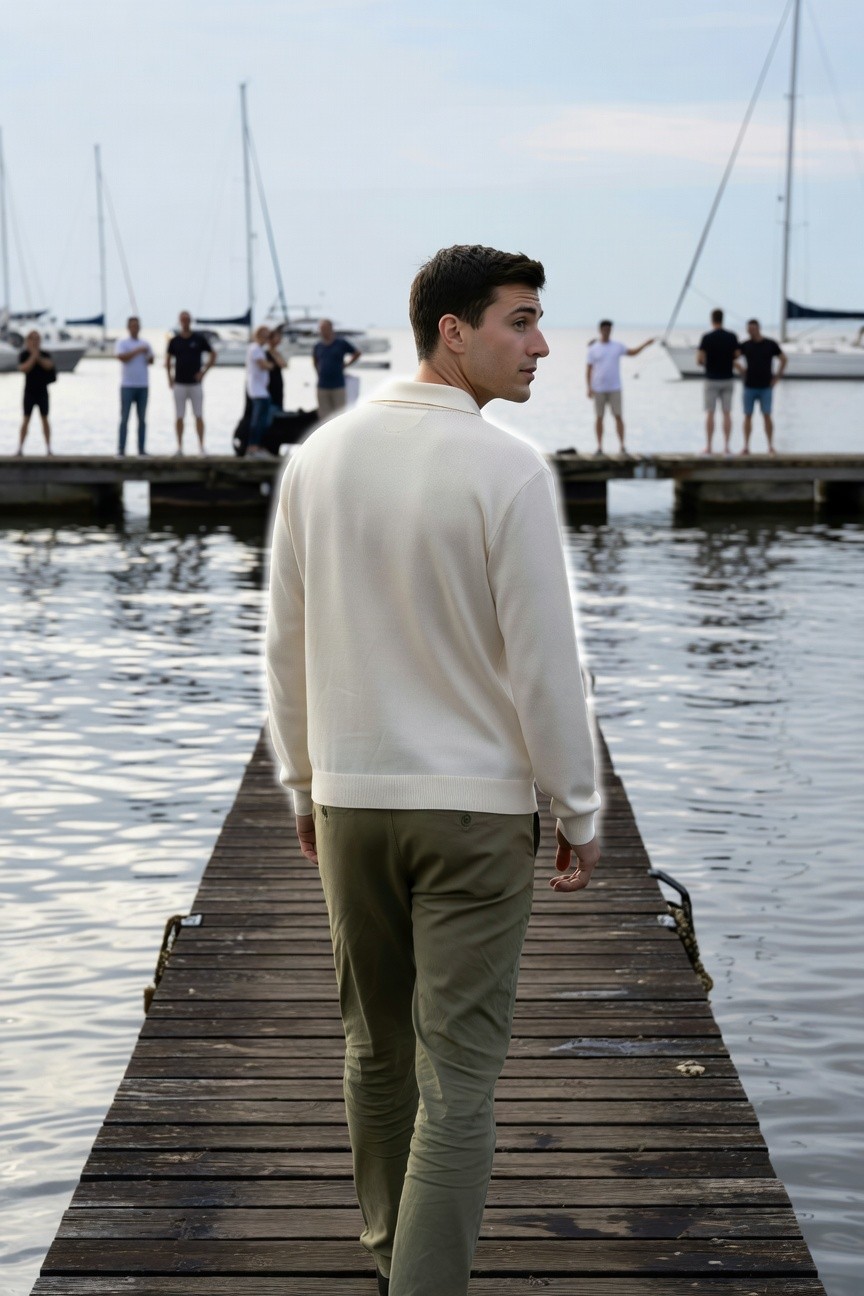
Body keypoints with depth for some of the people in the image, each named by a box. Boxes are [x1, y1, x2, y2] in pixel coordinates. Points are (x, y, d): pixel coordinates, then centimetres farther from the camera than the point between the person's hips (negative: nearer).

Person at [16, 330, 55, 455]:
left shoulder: (45, 354, 0)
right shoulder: (24, 355, -4)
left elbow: (49, 365, -17)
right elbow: (23, 369, -19)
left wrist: (39, 357, -27)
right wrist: (33, 356, -24)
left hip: (42, 392, 1)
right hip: (29, 392, -1)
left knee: (45, 419, 4)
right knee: (26, 419, -3)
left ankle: (48, 448, 7)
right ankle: (20, 448, -2)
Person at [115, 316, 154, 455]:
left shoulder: (145, 344, 14)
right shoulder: (122, 342, 1)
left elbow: (151, 360, 15)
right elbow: (121, 357, -14)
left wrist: (148, 356, -7)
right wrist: (137, 351, -13)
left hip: (143, 385, 4)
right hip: (127, 385, -4)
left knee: (142, 419, 3)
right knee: (124, 418, -5)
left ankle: (141, 449, 6)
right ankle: (121, 449, -4)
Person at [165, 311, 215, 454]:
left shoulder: (199, 339, 2)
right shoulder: (174, 341, 5)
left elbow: (213, 355, 8)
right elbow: (168, 359, 16)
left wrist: (203, 371, 0)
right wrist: (169, 378, 7)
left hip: (195, 383, -1)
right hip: (179, 383, 1)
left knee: (199, 416, -3)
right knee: (180, 417, 2)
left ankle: (201, 446, 0)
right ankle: (179, 447, 6)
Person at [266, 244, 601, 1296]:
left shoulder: (319, 457, 1)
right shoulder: (507, 471, -15)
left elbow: (285, 645, 7)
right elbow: (543, 664, -13)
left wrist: (302, 784, 18)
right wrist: (578, 814, -2)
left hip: (350, 799, 5)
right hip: (474, 809, -5)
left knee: (377, 1046, 20)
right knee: (457, 1071, 1)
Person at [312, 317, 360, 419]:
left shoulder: (341, 343, 0)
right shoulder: (317, 347, 9)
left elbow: (357, 354, 11)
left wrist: (345, 365, 5)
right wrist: (319, 372, 13)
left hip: (338, 386, -3)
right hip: (322, 387, 3)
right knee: (324, 415, 3)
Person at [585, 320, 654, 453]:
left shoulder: (618, 346, 7)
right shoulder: (593, 349, 2)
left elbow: (633, 352, 19)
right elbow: (588, 369, 1)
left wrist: (646, 344, 5)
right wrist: (589, 388, -7)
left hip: (614, 388, 1)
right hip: (598, 389, -1)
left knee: (618, 416, -5)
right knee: (599, 417, 2)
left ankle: (622, 446, -3)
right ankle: (599, 447, 9)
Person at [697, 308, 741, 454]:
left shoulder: (706, 338, -10)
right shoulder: (732, 337, -2)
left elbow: (699, 359, -14)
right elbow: (737, 356, 3)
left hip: (712, 380, -2)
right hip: (728, 379, 2)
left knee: (710, 414, 3)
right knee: (727, 414, 4)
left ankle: (708, 447, 3)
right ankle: (726, 447, 2)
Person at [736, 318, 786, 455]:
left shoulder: (771, 344, 0)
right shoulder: (745, 345, 2)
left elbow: (783, 359, 10)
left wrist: (777, 377, 4)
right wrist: (739, 368, -2)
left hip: (766, 387, -1)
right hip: (749, 387, 1)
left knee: (767, 416, -5)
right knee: (748, 416, 1)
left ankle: (771, 446, 1)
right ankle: (746, 447, 6)